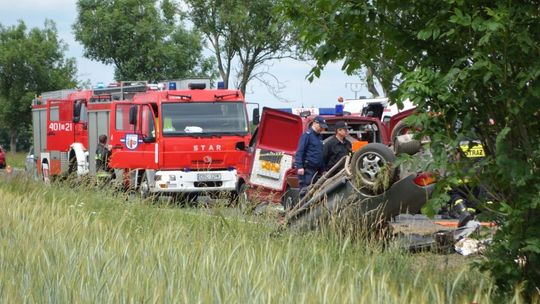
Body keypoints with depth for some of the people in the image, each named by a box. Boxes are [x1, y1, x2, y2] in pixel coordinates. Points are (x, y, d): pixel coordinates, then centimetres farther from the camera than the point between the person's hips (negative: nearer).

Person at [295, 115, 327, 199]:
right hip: (307, 169, -8)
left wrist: (322, 169, 21)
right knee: (305, 190, -10)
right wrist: (300, 166, -22)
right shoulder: (307, 135, -7)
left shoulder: (319, 136, 19)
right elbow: (299, 152, -14)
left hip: (316, 169, 8)